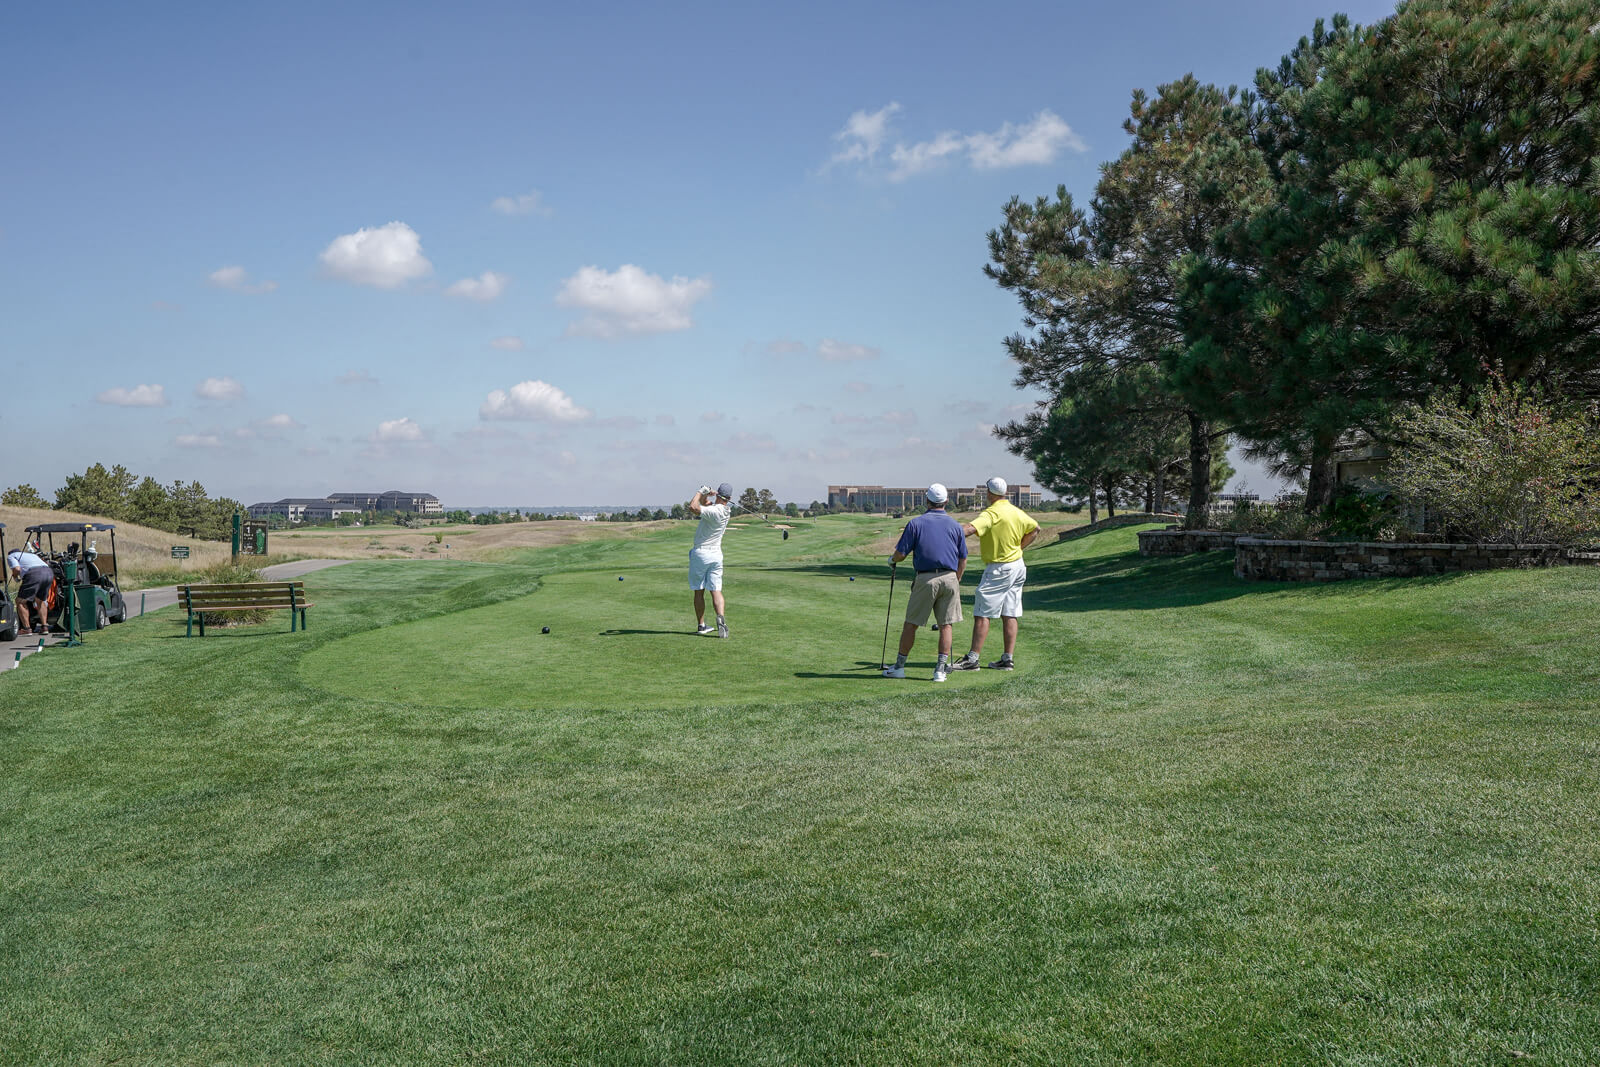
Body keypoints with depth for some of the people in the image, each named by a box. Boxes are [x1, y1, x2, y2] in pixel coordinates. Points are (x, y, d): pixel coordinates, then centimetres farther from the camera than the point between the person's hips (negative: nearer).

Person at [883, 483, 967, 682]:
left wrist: (892, 560, 20)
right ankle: (941, 669, 2)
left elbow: (901, 553, -2)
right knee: (946, 625, 5)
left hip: (926, 578, -2)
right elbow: (963, 560, 10)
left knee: (911, 623, 7)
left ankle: (899, 666, 14)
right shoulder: (955, 525, 7)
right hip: (949, 578, 2)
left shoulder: (915, 523, -2)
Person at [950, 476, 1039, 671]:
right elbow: (1035, 529, 21)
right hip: (1017, 566, 8)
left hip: (998, 569, -8)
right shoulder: (1017, 512, 8)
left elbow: (970, 529, -34)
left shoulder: (992, 513, -17)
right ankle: (1008, 659, 10)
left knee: (982, 614, -5)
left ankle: (972, 658, -5)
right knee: (1009, 615, 9)